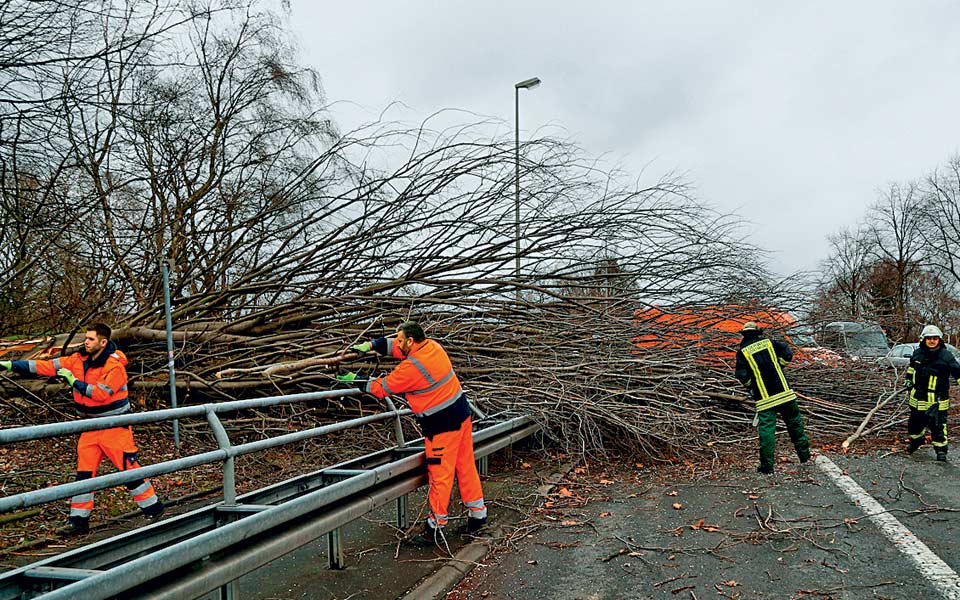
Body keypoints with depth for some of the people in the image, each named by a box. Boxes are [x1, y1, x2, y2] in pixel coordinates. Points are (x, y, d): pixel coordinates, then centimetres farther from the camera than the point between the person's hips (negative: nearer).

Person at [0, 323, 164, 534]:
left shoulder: (115, 366, -18)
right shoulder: (79, 360, 3)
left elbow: (101, 393, -27)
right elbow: (48, 366, 2)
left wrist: (73, 381, -23)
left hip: (115, 426, -7)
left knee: (129, 467, -5)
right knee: (84, 471, 7)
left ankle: (152, 507, 8)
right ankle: (79, 519, 15)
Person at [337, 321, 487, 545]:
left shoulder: (411, 367, -22)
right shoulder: (433, 345, 3)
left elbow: (382, 388, -8)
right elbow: (392, 346, 18)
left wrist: (355, 380, 5)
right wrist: (370, 345, 12)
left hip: (442, 425, -9)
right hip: (461, 414, 9)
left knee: (440, 474, 3)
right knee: (466, 466, 17)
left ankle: (436, 524, 16)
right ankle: (477, 514, 28)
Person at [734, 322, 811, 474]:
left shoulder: (742, 352, -2)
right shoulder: (768, 342, 5)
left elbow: (742, 376, -8)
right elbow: (787, 354, 2)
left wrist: (750, 386, 11)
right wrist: (777, 367, 16)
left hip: (764, 398, -2)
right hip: (784, 391, 2)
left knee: (766, 428, 0)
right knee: (794, 422, 19)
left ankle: (767, 465, 0)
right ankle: (804, 455, 30)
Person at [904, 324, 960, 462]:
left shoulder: (946, 356, -12)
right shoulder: (917, 353, 1)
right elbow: (911, 367, 22)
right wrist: (908, 380, 26)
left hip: (937, 399, -5)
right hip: (918, 396, 5)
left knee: (938, 424, -5)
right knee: (915, 421, 19)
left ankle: (941, 450, 8)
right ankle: (915, 440, 42)